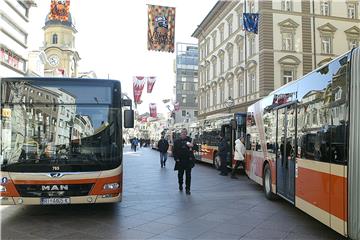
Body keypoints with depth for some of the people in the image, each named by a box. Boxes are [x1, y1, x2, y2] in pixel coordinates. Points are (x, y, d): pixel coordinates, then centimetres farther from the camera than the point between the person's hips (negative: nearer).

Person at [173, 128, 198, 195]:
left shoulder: (190, 140, 2)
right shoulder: (177, 141, 2)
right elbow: (174, 151, 4)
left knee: (188, 175, -1)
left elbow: (196, 148, -4)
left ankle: (187, 189, 8)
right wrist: (176, 158, -7)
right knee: (180, 174, 13)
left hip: (188, 161, 0)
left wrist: (192, 146, -25)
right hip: (180, 161, 1)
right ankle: (180, 185, 38)